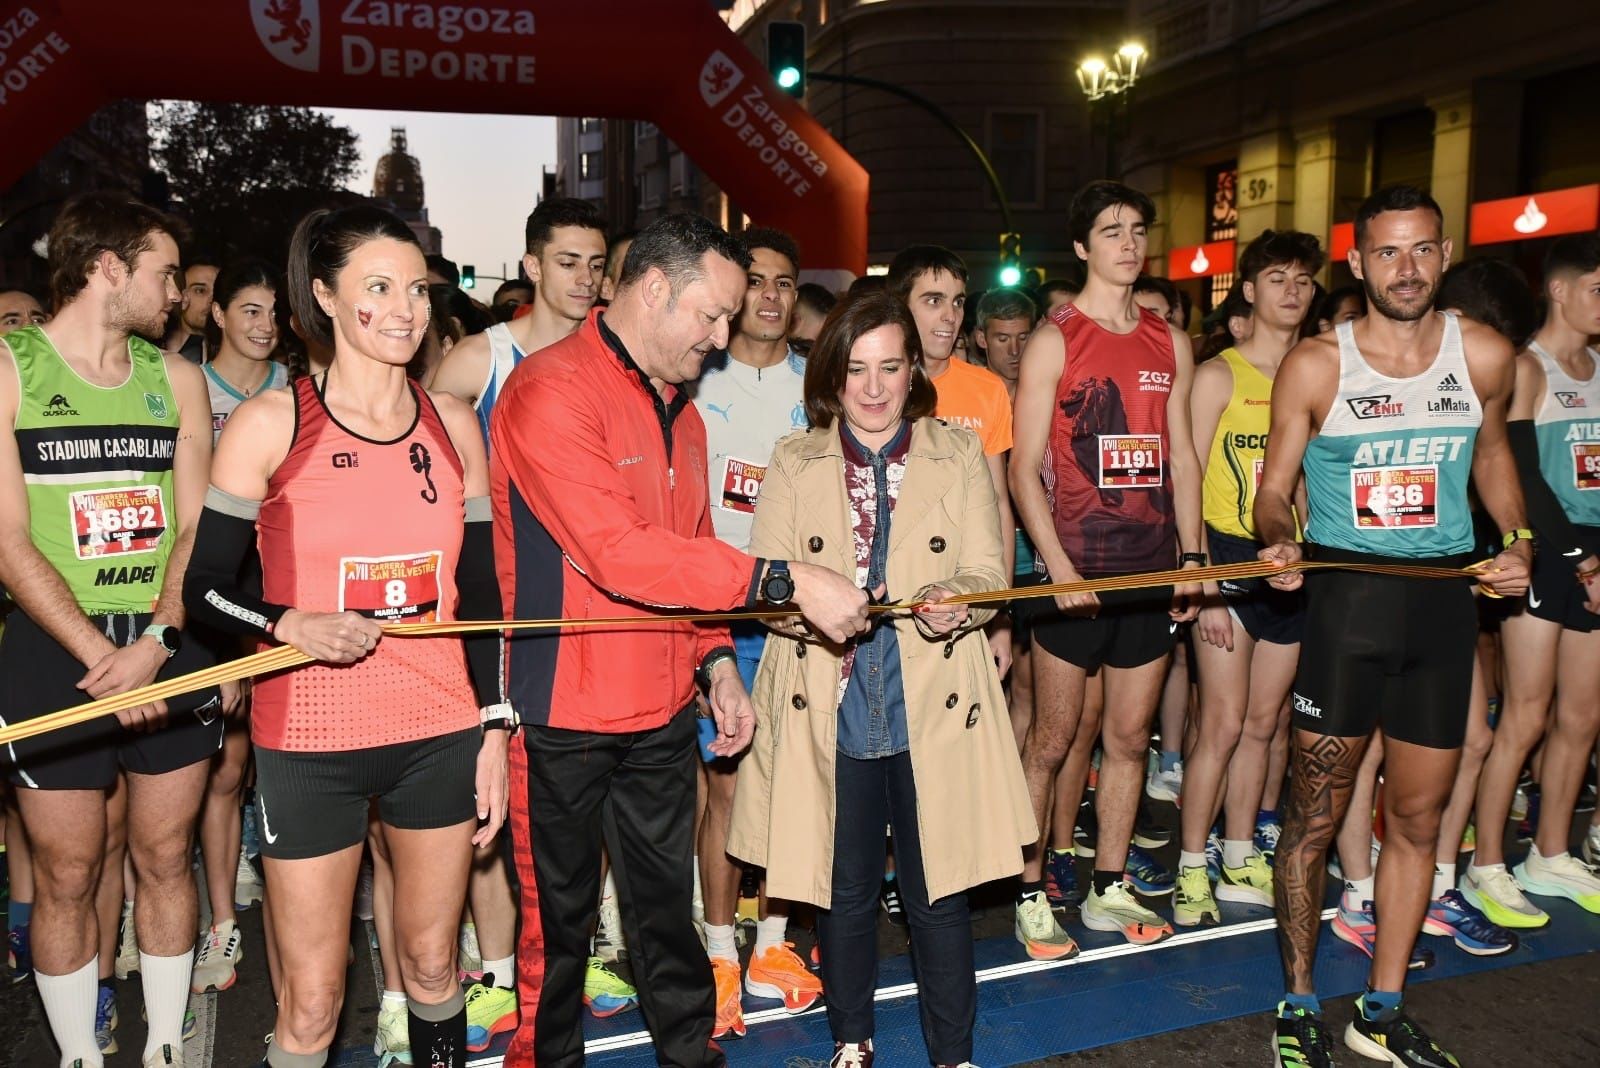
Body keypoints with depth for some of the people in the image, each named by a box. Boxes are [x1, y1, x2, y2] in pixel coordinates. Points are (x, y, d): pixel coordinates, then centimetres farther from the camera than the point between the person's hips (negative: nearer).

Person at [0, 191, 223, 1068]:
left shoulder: (176, 377, 8)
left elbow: (196, 529, 3)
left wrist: (153, 644, -11)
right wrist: (100, 657, -17)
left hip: (172, 650, 3)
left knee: (164, 857, 11)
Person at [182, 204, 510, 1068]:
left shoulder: (451, 423, 5)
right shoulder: (270, 423, -5)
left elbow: (479, 592, 9)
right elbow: (205, 588, -2)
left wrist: (494, 727, 5)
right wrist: (291, 624, -22)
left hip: (440, 735, 3)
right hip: (309, 743, -3)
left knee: (432, 961, 15)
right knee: (312, 997, 5)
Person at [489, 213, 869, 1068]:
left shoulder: (676, 405, 12)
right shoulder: (550, 390, -16)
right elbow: (617, 551, -27)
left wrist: (715, 660, 8)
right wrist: (784, 580, -27)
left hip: (664, 709, 7)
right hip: (564, 714, -7)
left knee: (667, 898, 17)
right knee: (557, 913, 10)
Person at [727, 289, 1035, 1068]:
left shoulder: (959, 456, 6)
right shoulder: (793, 463, 5)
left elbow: (989, 575, 1)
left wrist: (957, 601, -22)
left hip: (934, 706, 0)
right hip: (829, 711, 1)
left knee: (939, 891, 5)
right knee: (843, 891, 13)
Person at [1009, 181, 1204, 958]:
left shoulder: (1170, 343, 13)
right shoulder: (1054, 340, -3)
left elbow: (1181, 457, 16)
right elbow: (1025, 469, -7)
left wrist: (1191, 555, 7)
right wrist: (1059, 567, -16)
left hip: (1153, 567, 5)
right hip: (1078, 570, -5)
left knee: (1130, 737, 11)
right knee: (1052, 740, 2)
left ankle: (1109, 889, 25)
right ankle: (1031, 894, 15)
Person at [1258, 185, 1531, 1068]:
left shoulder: (1484, 355, 2)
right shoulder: (1315, 366, -6)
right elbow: (1273, 490, -1)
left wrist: (1518, 538, 7)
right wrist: (1280, 542, -22)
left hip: (1444, 600, 4)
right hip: (1346, 599, -3)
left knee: (1418, 818, 11)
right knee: (1316, 817, 2)